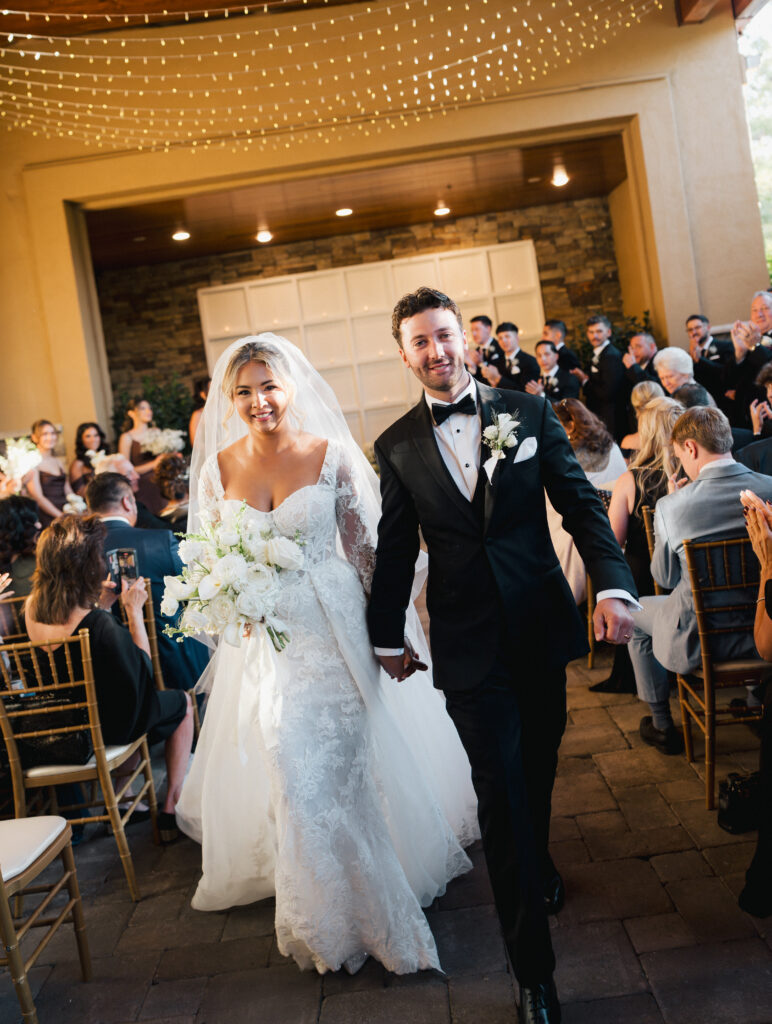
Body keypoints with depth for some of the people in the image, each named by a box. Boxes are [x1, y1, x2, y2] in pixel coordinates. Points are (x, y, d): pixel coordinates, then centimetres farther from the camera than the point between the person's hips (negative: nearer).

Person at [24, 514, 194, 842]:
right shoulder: (98, 624, -36)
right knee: (183, 702, 20)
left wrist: (101, 601, 3)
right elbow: (143, 664, -19)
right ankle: (171, 807, 24)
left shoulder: (31, 609, -15)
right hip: (107, 726, -7)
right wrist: (133, 608, -15)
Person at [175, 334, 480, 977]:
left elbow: (364, 545, -4)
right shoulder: (220, 467, 0)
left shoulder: (331, 454, -7)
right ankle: (328, 907, 33)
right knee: (291, 767, 8)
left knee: (340, 760, 5)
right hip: (264, 633, 3)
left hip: (334, 627, -2)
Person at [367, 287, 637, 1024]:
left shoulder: (527, 412, 1)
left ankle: (536, 864, 52)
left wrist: (612, 584, -16)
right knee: (500, 791, 1)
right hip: (468, 643, -2)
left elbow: (580, 503, -2)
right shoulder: (397, 446, 0)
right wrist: (387, 635, 12)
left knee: (538, 768, 19)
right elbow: (395, 548, 6)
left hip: (540, 625, 2)